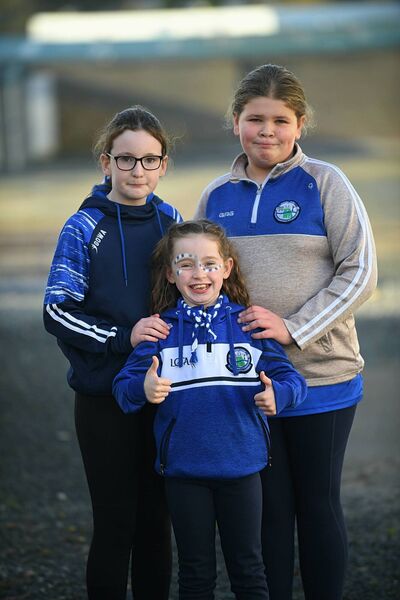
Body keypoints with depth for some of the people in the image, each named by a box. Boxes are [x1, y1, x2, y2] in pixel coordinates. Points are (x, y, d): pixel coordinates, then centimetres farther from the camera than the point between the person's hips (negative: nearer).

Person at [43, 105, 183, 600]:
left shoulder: (171, 222, 5)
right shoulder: (84, 229, -6)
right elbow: (57, 312, -10)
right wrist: (123, 336, -20)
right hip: (104, 396, -3)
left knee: (156, 520, 10)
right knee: (115, 522, 1)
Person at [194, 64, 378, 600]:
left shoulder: (324, 183, -5)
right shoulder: (217, 196, 6)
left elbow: (359, 274, -8)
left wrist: (293, 329, -17)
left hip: (322, 376, -3)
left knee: (318, 505, 7)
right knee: (268, 507, 8)